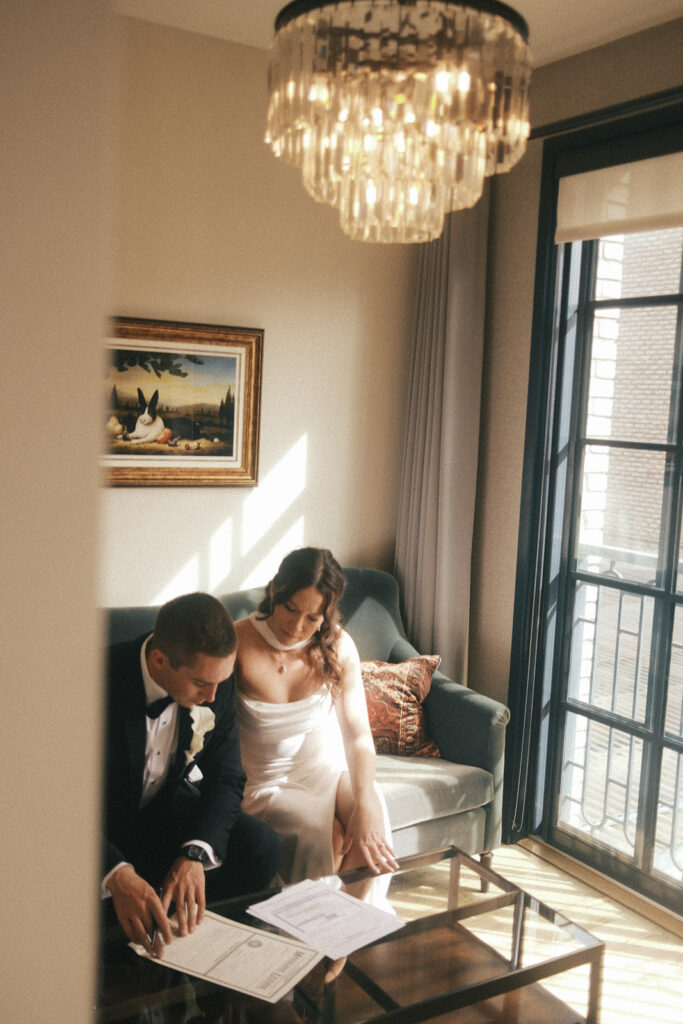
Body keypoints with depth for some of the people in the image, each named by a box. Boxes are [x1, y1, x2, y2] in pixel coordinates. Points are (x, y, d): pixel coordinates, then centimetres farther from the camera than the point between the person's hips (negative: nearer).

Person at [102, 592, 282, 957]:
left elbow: (225, 779, -8)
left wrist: (194, 854, -27)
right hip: (106, 825, -3)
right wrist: (118, 875, -46)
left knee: (262, 848, -20)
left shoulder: (217, 681, -15)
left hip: (167, 808, 3)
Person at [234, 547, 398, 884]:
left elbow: (358, 733, -15)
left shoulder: (338, 646, -10)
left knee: (373, 824, -25)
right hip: (267, 782, -2)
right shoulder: (236, 645, -18)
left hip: (329, 767, 3)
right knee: (323, 834, -29)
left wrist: (365, 805, -30)